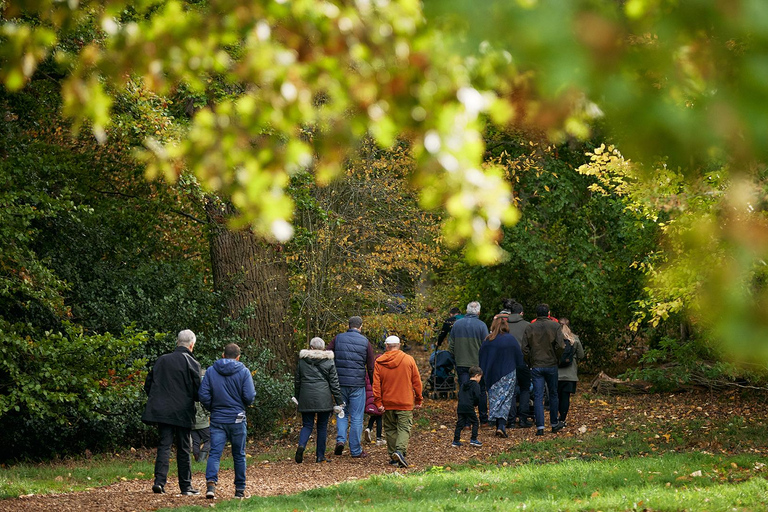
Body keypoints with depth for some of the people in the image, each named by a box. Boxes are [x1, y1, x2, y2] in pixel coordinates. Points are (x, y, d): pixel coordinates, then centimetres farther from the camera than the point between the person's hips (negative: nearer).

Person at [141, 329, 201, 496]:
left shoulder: (162, 360, 6)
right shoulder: (192, 363, -7)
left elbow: (148, 384, 8)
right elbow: (197, 391, -8)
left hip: (162, 411, 3)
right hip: (182, 413, -3)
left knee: (164, 445, 5)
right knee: (184, 449, 6)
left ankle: (159, 480, -10)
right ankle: (186, 486, 11)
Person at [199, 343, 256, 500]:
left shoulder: (211, 371, 1)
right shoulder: (243, 372, -3)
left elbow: (203, 396, -3)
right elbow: (249, 397, -10)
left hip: (217, 420, 1)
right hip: (237, 419, -1)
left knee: (215, 453, -4)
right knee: (239, 455, 10)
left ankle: (211, 482, -27)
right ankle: (240, 490, 15)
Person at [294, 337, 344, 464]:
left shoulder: (302, 361, 4)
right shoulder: (329, 362, -1)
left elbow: (297, 381, 11)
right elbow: (334, 383, 0)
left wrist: (297, 397, 23)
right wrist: (338, 402, 4)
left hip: (306, 398, 1)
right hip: (323, 399, -1)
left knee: (307, 425, 8)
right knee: (322, 426, 8)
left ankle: (301, 445, -20)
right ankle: (320, 456, 9)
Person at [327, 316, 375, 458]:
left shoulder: (337, 339, 2)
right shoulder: (365, 342, 0)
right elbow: (371, 368, 2)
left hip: (340, 383, 2)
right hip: (357, 385, -2)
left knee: (342, 413, 17)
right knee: (356, 417, 4)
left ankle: (340, 439, -4)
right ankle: (355, 450, 7)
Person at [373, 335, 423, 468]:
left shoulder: (379, 362, 0)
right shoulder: (408, 360, -2)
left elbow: (376, 384, -3)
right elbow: (416, 382, 1)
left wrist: (378, 402, -1)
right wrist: (418, 400, 9)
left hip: (387, 403, 2)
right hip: (405, 402, -2)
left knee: (390, 429, 12)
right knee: (404, 428, -3)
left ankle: (393, 456, 13)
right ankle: (400, 451, -24)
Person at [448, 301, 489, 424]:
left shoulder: (457, 324, 3)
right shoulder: (481, 325, -7)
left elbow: (451, 345, 9)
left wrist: (455, 359, 18)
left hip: (461, 363, 2)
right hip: (478, 363, -2)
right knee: (481, 391, 11)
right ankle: (483, 419, 18)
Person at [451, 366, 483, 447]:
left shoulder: (464, 385, 18)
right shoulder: (476, 385, -4)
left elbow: (459, 395, 19)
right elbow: (477, 396, -12)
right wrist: (476, 404, 6)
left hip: (460, 407, 7)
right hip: (469, 407, -7)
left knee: (459, 424, 8)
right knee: (475, 422, 7)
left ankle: (456, 441, 6)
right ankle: (473, 440, 4)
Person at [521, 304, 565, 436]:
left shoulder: (530, 328, 1)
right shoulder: (555, 326, -4)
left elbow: (524, 349, -2)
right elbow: (561, 346, -11)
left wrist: (530, 363, 10)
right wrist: (559, 360, 4)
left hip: (536, 366, 0)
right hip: (551, 365, 0)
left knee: (538, 396, 0)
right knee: (553, 394, 15)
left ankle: (540, 427, -8)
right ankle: (554, 423, 25)